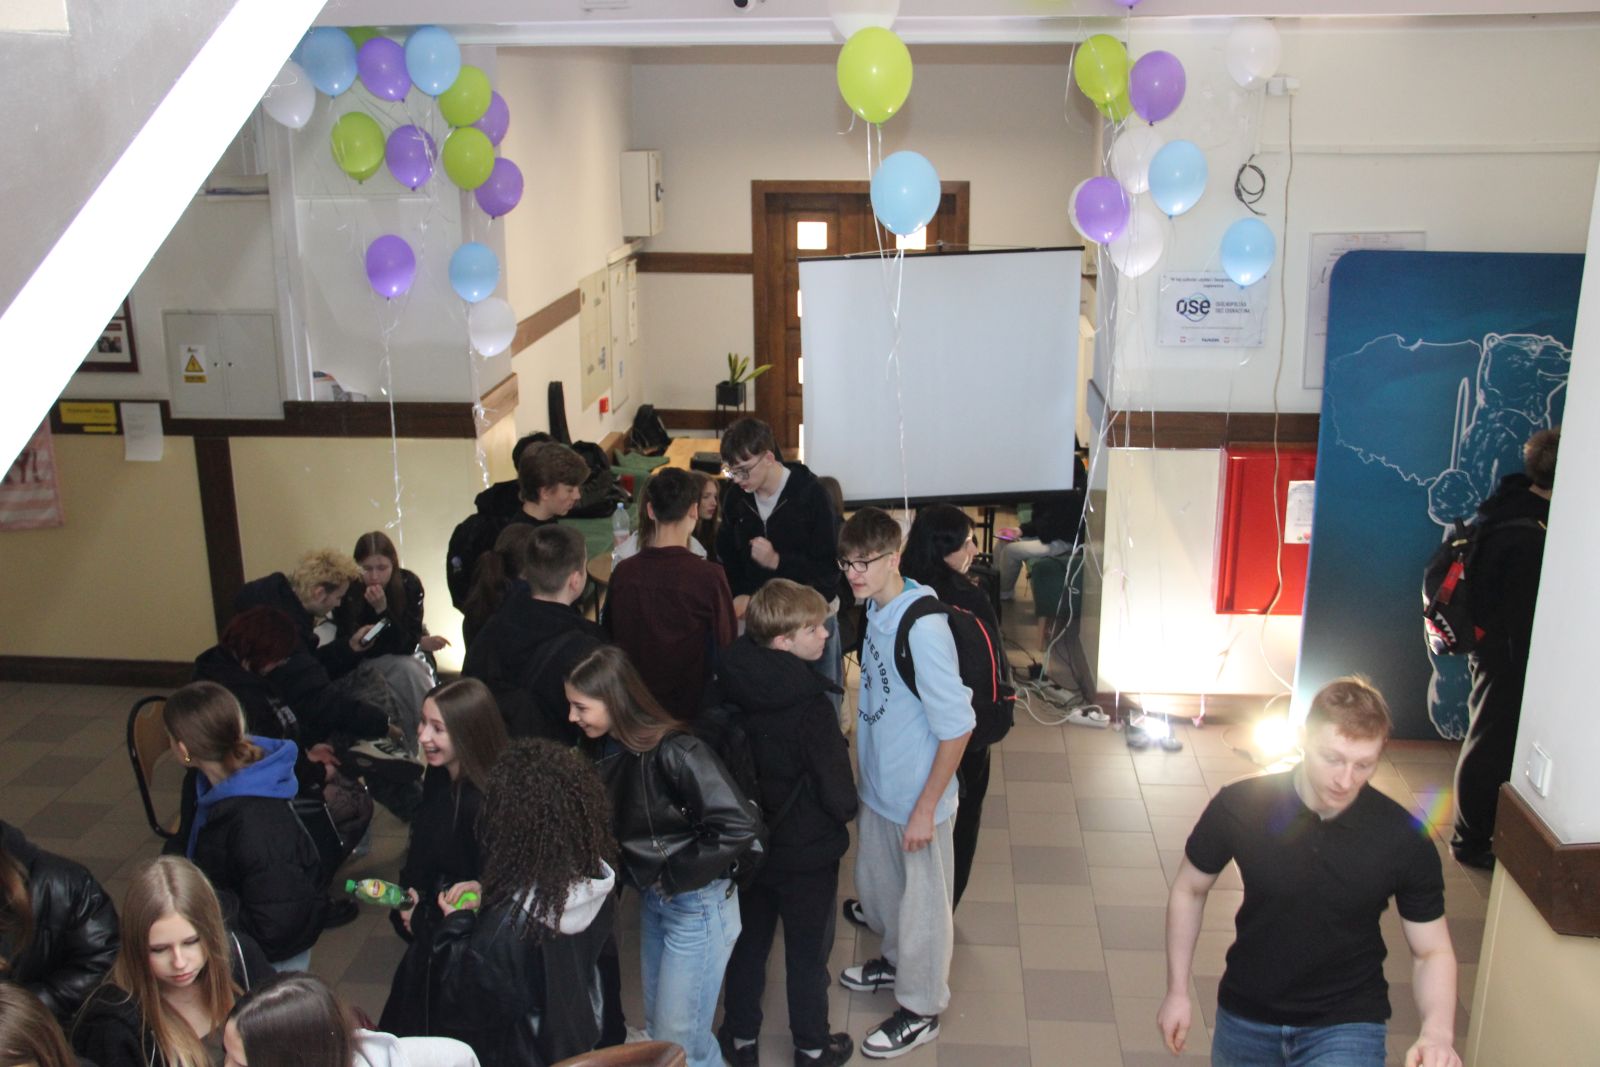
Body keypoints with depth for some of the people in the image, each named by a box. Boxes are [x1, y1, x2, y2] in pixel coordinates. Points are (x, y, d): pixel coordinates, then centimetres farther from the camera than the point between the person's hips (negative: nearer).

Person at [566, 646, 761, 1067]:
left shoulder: (674, 752, -24)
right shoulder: (609, 752, 0)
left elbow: (739, 826, -30)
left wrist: (675, 877, -20)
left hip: (697, 906, -8)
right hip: (653, 901, 8)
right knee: (657, 1027, 19)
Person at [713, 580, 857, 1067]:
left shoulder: (729, 684, -12)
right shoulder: (810, 706, -29)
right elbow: (842, 801, -23)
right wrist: (845, 807, -1)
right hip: (806, 853, -5)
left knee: (748, 943, 23)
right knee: (807, 953, 16)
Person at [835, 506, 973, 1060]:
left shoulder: (922, 627, -28)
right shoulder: (876, 610, -3)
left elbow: (956, 725, -25)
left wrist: (926, 808, -20)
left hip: (916, 796, -8)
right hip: (878, 785, 8)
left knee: (921, 903, 12)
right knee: (876, 885, 26)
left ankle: (920, 1009, 33)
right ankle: (897, 960, 52)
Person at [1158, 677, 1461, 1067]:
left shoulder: (1406, 840, -17)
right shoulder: (1238, 807, -17)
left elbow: (1432, 951, -5)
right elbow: (1189, 890, -1)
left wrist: (1437, 1033, -24)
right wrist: (1177, 991, 2)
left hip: (1346, 1022, -2)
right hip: (1245, 1018, 2)